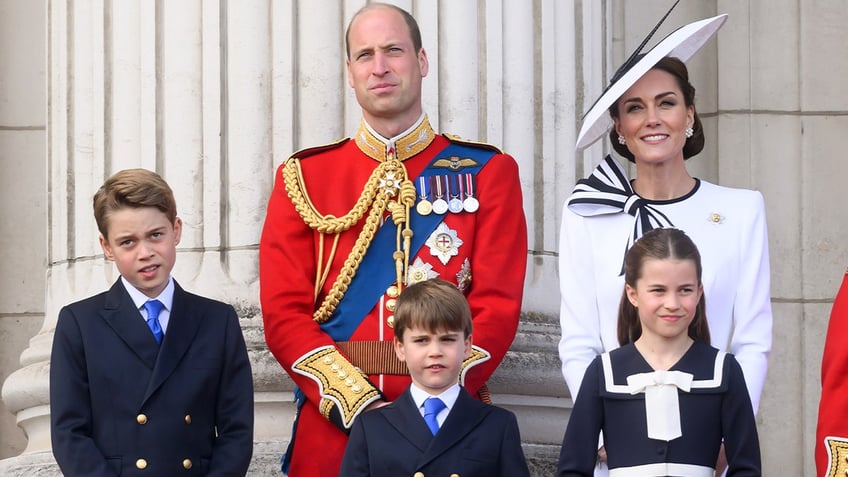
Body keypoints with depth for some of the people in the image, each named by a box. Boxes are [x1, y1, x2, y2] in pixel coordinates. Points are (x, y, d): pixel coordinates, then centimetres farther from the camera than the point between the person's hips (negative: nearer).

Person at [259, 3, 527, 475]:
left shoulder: (488, 173, 4)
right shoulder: (303, 177, 6)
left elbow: (497, 306, -4)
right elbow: (285, 311, -1)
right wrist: (357, 402, -14)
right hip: (332, 425, 1)